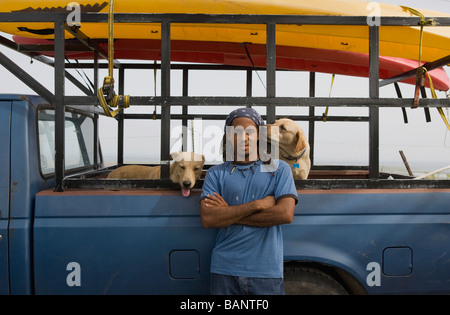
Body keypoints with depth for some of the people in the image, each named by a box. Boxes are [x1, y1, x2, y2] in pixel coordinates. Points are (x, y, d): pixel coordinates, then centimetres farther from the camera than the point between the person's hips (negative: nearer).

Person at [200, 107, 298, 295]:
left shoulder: (279, 169, 7)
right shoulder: (216, 174, 7)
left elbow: (286, 214, -7)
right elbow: (207, 219, -6)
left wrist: (229, 214, -6)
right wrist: (258, 204, -11)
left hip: (266, 270, 0)